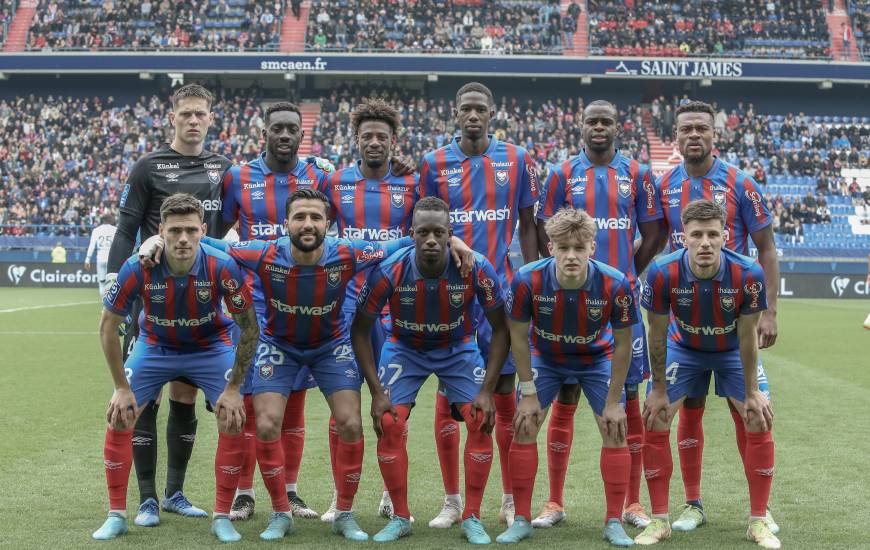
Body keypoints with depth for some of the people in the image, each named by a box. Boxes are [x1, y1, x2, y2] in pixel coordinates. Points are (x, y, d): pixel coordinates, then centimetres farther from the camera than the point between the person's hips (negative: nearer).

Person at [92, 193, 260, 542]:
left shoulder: (222, 267, -30)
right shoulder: (138, 269, -28)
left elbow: (250, 328, -17)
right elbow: (108, 327, -13)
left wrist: (233, 388, -17)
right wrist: (122, 387, -12)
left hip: (211, 346, -1)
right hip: (155, 346, 1)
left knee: (233, 420, -15)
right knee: (118, 419, -8)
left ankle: (222, 517, 2)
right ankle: (117, 516, 9)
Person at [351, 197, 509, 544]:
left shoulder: (476, 269, -28)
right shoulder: (389, 272, -28)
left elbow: (500, 329, -14)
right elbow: (360, 331, -14)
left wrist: (487, 391, -19)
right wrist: (376, 392, -18)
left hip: (458, 348, 0)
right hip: (405, 348, 0)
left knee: (482, 421, -15)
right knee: (389, 424, -14)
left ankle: (472, 518, 1)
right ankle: (400, 518, 5)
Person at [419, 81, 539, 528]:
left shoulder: (516, 160, 4)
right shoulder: (435, 163, 3)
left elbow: (528, 225, 8)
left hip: (500, 291, 0)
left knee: (505, 391, 4)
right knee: (447, 394, 2)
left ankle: (511, 500, 15)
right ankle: (452, 500, 12)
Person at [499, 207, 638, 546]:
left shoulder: (615, 285, -31)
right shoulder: (528, 281, -31)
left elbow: (623, 344, -16)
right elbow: (519, 337, -14)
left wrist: (613, 402, -13)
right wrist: (529, 392, -12)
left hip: (597, 359, 0)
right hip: (545, 358, 0)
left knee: (615, 430, -7)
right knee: (524, 428, -6)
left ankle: (614, 523, 6)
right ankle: (522, 520, 7)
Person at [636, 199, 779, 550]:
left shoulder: (748, 274, -32)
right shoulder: (662, 273, -32)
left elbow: (747, 336, -18)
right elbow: (657, 334, -16)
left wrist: (751, 392, -10)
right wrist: (659, 390, -9)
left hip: (732, 352, 0)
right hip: (683, 348, 0)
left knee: (759, 422, -9)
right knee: (654, 422, -8)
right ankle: (659, 521, 5)